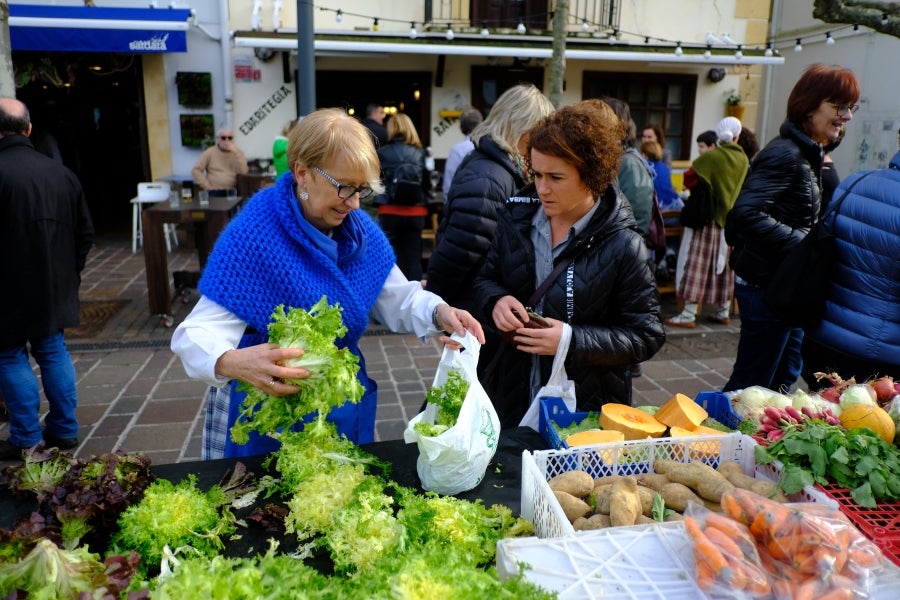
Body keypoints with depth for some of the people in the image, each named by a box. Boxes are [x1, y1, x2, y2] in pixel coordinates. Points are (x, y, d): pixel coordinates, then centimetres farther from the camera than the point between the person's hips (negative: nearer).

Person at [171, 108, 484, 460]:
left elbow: (397, 297, 1)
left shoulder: (359, 230, -5)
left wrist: (439, 312, -20)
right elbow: (200, 332, -28)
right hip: (268, 415, -5)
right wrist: (234, 363, -50)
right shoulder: (253, 237, -23)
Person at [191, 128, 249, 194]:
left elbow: (243, 172, -5)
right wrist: (207, 186, -7)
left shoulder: (237, 152, 9)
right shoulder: (209, 152, 5)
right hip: (215, 191, -1)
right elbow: (195, 170, 1)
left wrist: (236, 153, -11)